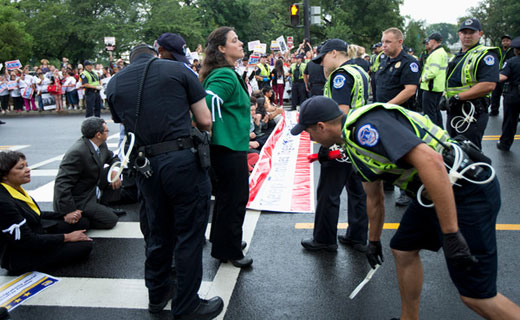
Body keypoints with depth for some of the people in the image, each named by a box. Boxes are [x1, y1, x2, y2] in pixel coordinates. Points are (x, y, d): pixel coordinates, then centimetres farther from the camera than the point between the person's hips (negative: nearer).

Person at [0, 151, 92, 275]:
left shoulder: (16, 190, -2)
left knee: (83, 222, 9)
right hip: (22, 258, -9)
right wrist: (66, 237, -20)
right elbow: (28, 241, -26)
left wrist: (64, 217, 5)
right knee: (85, 246, -17)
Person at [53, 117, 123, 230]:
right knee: (111, 220, -13)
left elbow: (112, 158, 16)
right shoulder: (77, 153, -29)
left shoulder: (101, 145, -3)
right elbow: (62, 184, -31)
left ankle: (103, 207, 14)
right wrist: (70, 212, -31)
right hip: (78, 201, -9)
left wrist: (115, 171, -8)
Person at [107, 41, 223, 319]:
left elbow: (125, 126, 15)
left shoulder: (114, 83, 12)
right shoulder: (179, 70, 3)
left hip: (145, 166, 5)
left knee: (157, 233, 20)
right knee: (189, 234, 6)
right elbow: (205, 121, 2)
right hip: (182, 160, -4)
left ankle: (157, 294, 37)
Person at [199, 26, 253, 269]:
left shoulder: (221, 73, 13)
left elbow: (206, 102, 20)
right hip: (229, 148, -10)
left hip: (226, 146, 10)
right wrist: (212, 135, -19)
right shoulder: (225, 76, -19)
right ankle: (228, 251, 15)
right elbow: (207, 104, -30)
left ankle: (222, 241, 37)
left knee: (226, 195, 21)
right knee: (234, 198, 1)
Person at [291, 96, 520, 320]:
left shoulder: (367, 125, -21)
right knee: (403, 250, 19)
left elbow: (430, 161, -33)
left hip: (468, 193, -10)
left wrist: (450, 234, -30)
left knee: (475, 295, -4)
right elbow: (374, 198, 26)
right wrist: (374, 241, 37)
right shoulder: (354, 141, 12)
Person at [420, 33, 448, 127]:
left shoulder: (436, 54, -18)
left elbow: (433, 72, -26)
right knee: (436, 111, 19)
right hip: (440, 87, 11)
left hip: (431, 87, -11)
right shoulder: (443, 52, 17)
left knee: (429, 113, -7)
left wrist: (422, 78, -13)